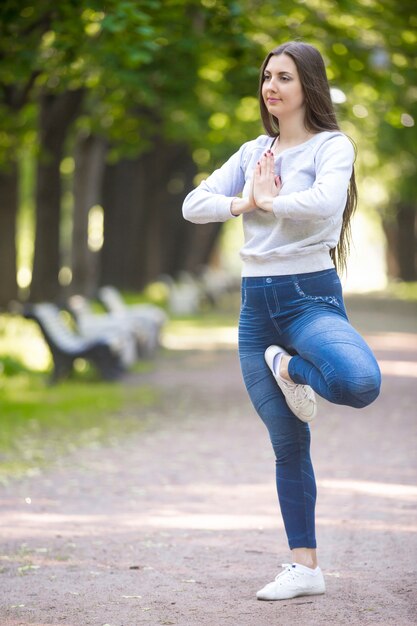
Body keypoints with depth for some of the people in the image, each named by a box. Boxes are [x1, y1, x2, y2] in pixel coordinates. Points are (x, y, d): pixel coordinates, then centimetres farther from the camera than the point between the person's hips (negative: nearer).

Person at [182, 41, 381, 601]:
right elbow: (193, 204, 8)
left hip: (311, 295, -5)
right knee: (287, 442, 7)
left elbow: (326, 202, -24)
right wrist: (244, 202, -8)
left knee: (359, 383, -35)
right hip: (256, 303, 5)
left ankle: (290, 369, -1)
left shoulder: (332, 146, -4)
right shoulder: (254, 152, 14)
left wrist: (271, 199, -10)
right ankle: (305, 567, 15)